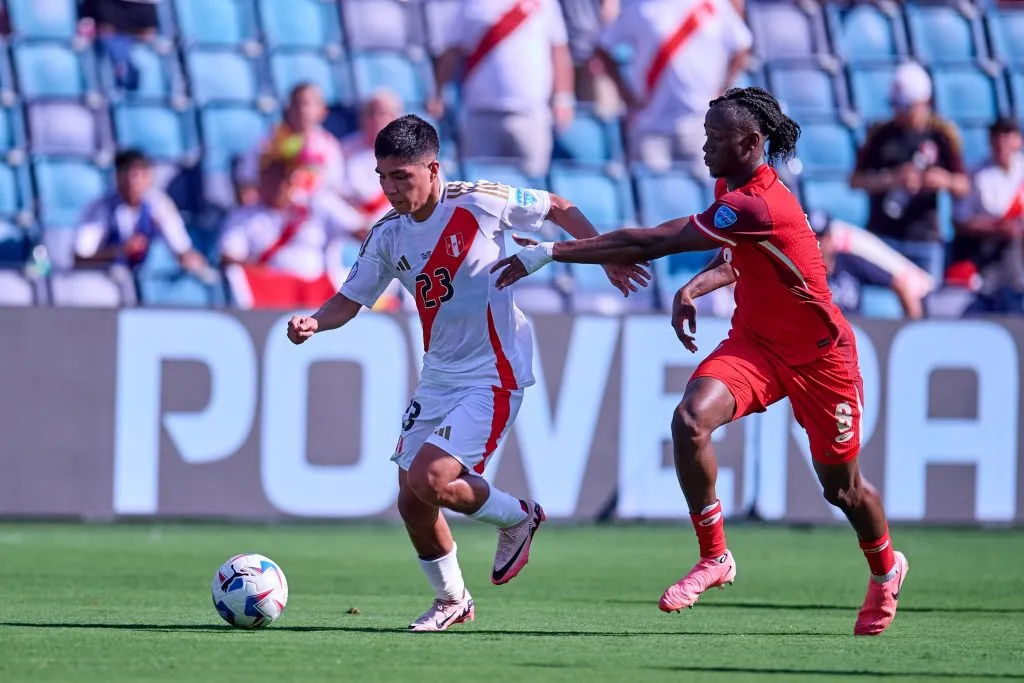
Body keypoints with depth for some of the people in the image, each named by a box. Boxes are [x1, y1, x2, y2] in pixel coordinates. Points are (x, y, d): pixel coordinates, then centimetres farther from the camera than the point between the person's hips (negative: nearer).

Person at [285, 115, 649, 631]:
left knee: (429, 480, -21)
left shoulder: (480, 202, -15)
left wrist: (608, 259, -2)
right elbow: (351, 300, 4)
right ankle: (451, 601, 27)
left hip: (492, 376, -6)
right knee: (411, 502, 5)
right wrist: (314, 323, -17)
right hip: (438, 376, 6)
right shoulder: (387, 236, 0)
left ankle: (518, 518, 7)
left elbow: (559, 209, -1)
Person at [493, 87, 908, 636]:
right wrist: (693, 288, -3)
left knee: (841, 486, 9)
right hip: (754, 340, 7)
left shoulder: (757, 204, -31)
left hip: (818, 355, -7)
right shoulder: (731, 189, -2)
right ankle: (714, 556, -9)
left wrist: (548, 252, -34)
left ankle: (885, 569, 42)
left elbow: (650, 244, -34)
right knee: (691, 419, -23)